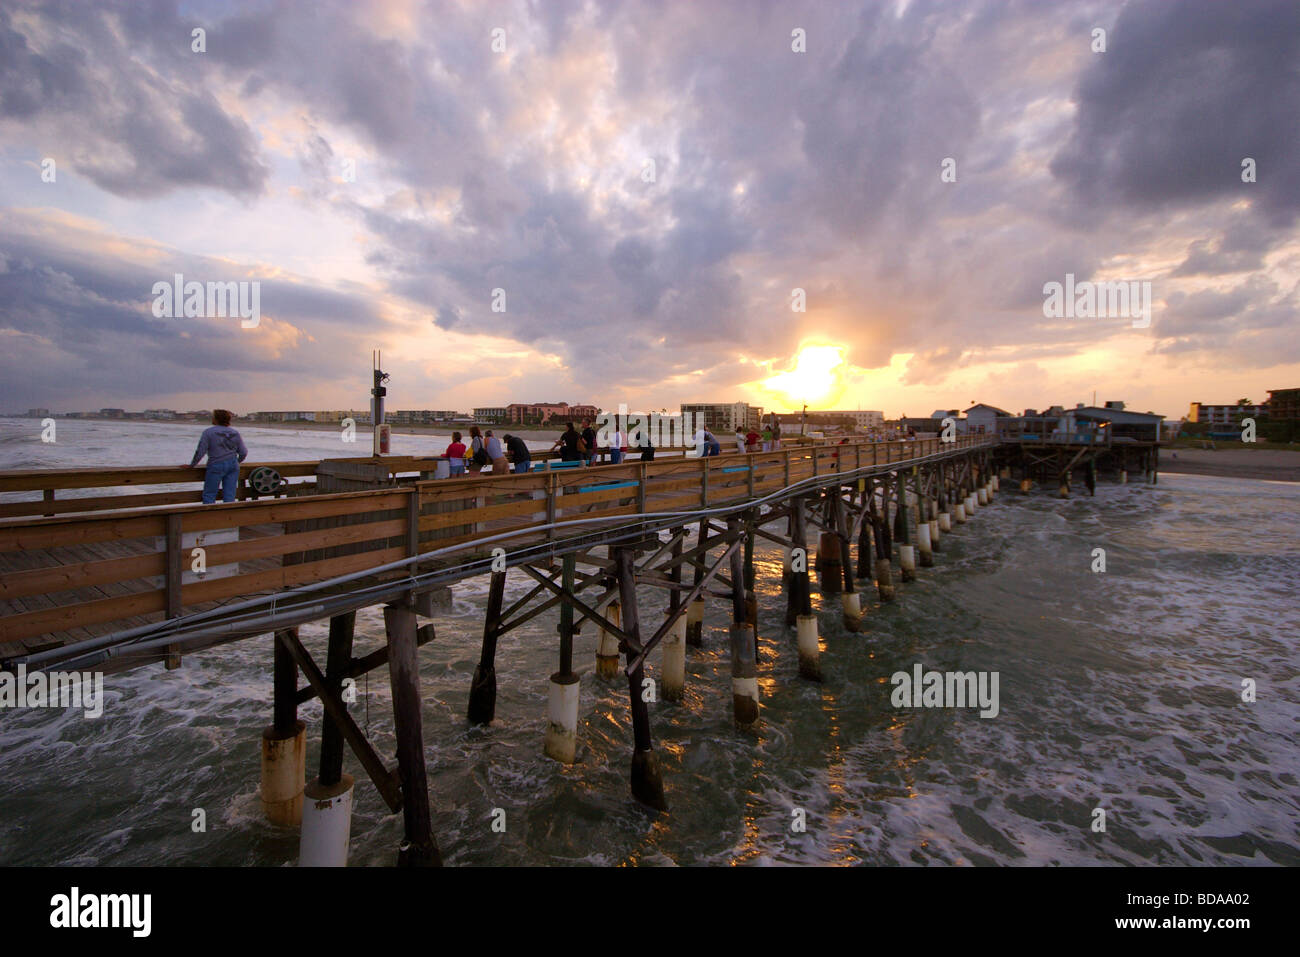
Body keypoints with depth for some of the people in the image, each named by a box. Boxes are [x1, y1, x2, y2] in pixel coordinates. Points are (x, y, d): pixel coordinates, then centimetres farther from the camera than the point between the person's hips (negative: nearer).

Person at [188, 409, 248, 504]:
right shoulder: (235, 433, 7)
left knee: (209, 495, 4)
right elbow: (243, 452, 8)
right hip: (233, 466, 4)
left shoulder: (208, 432, -5)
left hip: (216, 466, -4)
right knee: (230, 496, 4)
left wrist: (192, 465, 4)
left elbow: (200, 452, -8)